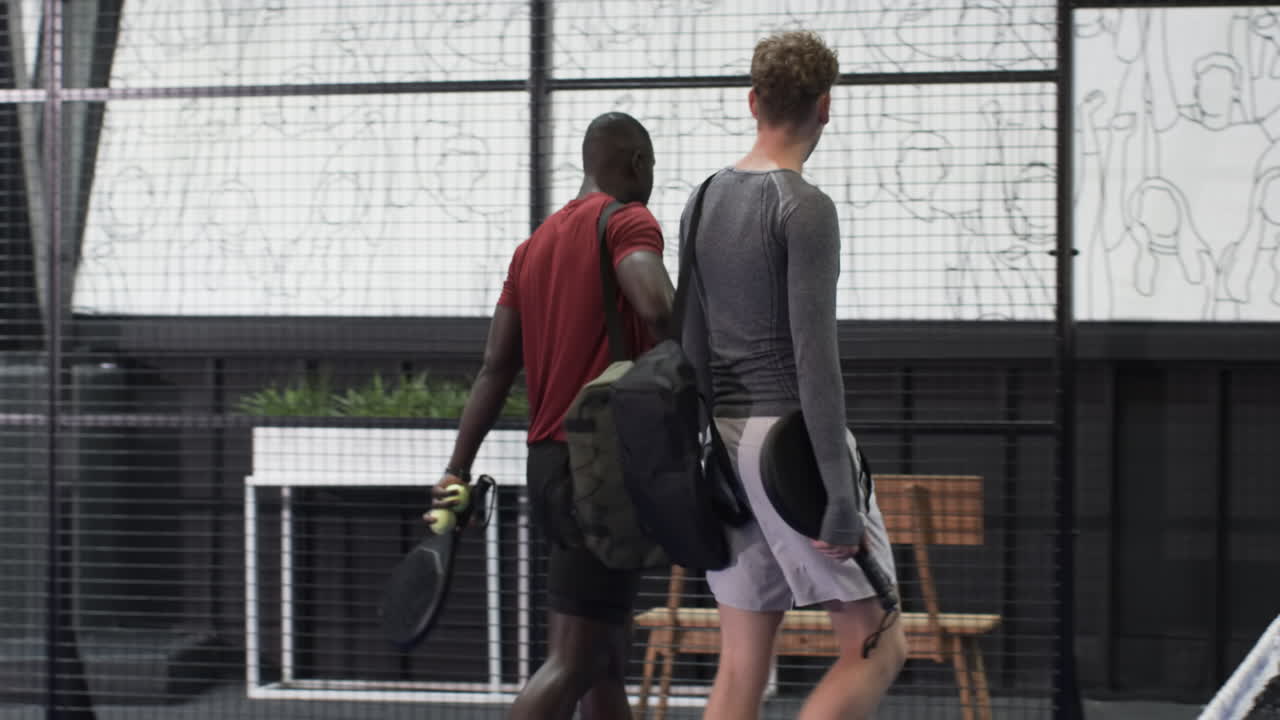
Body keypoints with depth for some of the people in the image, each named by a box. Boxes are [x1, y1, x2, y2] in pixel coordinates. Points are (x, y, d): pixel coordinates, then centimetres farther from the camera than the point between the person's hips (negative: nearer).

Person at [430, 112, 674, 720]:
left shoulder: (536, 245, 16)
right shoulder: (628, 221, -7)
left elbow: (496, 367, 10)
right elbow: (657, 305, -28)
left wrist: (457, 471, 7)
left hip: (548, 462, 8)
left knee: (607, 665, 15)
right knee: (572, 664, -11)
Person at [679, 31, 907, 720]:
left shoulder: (704, 203, 12)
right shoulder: (805, 208, -11)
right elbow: (814, 354, -17)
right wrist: (839, 498, -17)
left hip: (727, 438, 8)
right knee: (876, 648, -2)